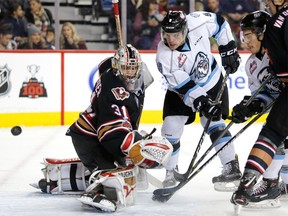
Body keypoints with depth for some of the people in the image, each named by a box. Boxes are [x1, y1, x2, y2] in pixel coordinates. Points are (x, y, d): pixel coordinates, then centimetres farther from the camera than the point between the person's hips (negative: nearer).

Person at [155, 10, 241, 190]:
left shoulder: (198, 22, -27)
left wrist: (229, 49, -4)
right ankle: (170, 173, 12)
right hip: (181, 89, 0)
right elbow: (184, 87, -28)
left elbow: (220, 23, -5)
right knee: (171, 128, -6)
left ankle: (232, 168, -3)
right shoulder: (164, 57, -30)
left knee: (214, 123, -9)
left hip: (212, 82, 0)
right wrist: (203, 103, -35)